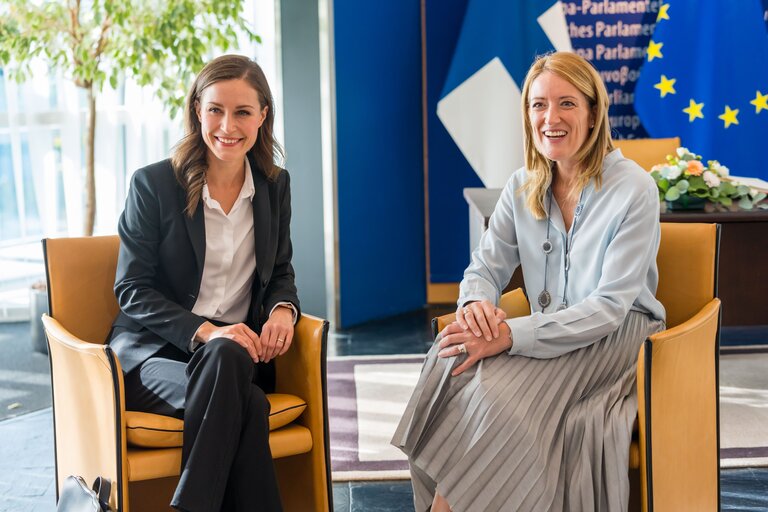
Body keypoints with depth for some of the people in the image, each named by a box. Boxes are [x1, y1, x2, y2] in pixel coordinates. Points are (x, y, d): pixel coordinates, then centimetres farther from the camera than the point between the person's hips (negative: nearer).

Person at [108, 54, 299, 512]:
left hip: (237, 350, 3)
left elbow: (280, 270, 18)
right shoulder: (153, 184, -3)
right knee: (247, 404, -35)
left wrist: (283, 309, -7)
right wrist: (204, 331, -19)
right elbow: (132, 290, -4)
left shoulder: (275, 185, 10)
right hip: (154, 350, -3)